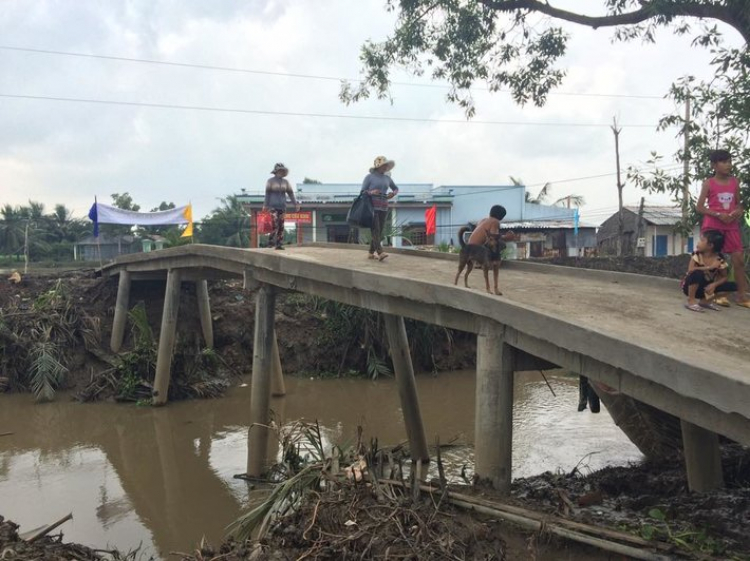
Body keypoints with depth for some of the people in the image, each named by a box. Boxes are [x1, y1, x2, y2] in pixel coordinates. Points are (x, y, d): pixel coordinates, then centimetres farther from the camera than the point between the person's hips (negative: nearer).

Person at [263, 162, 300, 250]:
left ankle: (279, 244, 2)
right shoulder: (270, 181, -2)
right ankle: (271, 241, -5)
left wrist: (296, 204, -3)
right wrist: (265, 205, -15)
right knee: (275, 224, -18)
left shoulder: (285, 182, 8)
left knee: (281, 226, 0)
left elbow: (290, 193, 6)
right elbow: (267, 193, -7)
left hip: (282, 206, 4)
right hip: (273, 206, -4)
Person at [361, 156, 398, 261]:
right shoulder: (369, 177, -3)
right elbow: (362, 192, -2)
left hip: (383, 207, 6)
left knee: (379, 231, 3)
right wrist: (371, 192, -22)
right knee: (375, 230, -16)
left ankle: (371, 253, 12)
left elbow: (396, 188, 25)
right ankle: (380, 253, -28)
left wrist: (393, 193, 2)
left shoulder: (387, 178, 11)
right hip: (372, 207, -6)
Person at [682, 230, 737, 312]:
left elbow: (724, 277, -1)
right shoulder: (697, 254, -14)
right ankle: (691, 301, -19)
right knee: (698, 273, -36)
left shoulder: (719, 259, -8)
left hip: (706, 287, 4)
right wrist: (709, 267, -30)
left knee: (733, 286, -9)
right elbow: (690, 270, -27)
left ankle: (705, 300, 5)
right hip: (691, 287, -4)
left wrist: (714, 284, -20)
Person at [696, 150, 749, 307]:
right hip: (712, 225, -4)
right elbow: (699, 207, -5)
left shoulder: (735, 182, 8)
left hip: (731, 225, 4)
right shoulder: (709, 183, -3)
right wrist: (718, 215, -17)